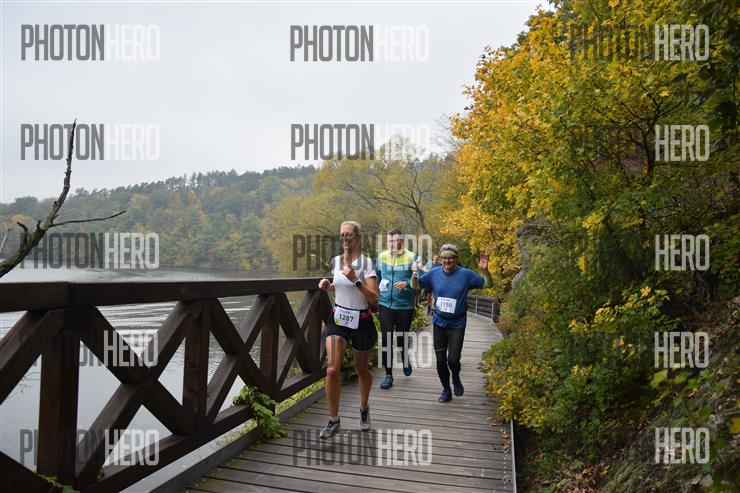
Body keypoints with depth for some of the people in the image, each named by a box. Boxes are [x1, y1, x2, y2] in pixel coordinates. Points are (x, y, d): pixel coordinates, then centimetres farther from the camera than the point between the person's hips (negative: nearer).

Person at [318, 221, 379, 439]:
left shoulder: (366, 262, -12)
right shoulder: (336, 261, 2)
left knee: (362, 369, 14)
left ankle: (364, 408, 41)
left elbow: (375, 299, -19)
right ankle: (333, 420, 3)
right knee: (332, 370, -12)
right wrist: (328, 285, 2)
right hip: (338, 319, 3)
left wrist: (355, 280, -29)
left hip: (361, 321, -3)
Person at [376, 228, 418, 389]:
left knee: (402, 339, 9)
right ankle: (388, 376, 10)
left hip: (405, 306, -2)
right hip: (385, 305, 2)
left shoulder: (411, 257, -6)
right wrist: (378, 287, 5)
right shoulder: (382, 256, 4)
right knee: (386, 340, -2)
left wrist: (407, 284, -22)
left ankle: (405, 360, 42)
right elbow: (376, 277, 20)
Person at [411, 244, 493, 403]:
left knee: (453, 360, -9)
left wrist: (485, 270, -21)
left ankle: (456, 378, 27)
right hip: (439, 323, 2)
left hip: (457, 324, -2)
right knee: (440, 360, 9)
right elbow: (415, 286, 2)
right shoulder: (434, 274, -3)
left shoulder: (465, 274, -7)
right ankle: (446, 391, 29)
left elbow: (488, 284, -2)